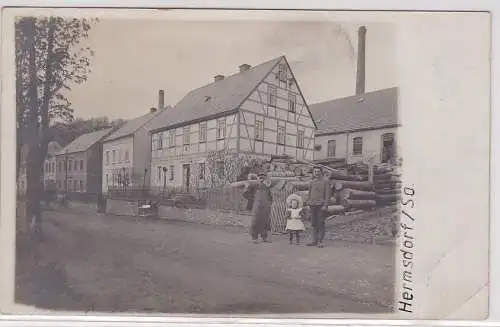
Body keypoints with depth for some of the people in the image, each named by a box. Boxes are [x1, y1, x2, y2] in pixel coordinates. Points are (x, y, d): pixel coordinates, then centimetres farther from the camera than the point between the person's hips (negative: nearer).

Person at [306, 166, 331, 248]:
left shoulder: (325, 182, -1)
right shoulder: (312, 183, 16)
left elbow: (328, 194, -6)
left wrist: (325, 205, -13)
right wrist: (309, 204, 13)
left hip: (321, 206, -5)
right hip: (313, 206, 5)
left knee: (320, 224, -5)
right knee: (314, 224, 6)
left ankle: (320, 242, 0)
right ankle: (314, 241, 12)